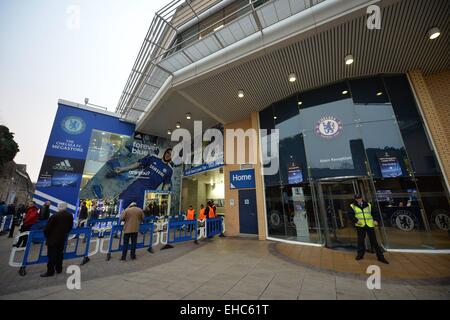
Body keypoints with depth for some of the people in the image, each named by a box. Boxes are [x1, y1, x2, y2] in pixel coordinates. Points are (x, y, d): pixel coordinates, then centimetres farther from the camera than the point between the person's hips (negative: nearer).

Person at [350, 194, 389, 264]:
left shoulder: (368, 205, 7)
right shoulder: (352, 206, -1)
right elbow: (352, 216, -5)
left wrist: (374, 220, -6)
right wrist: (357, 221, -20)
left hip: (370, 225, 1)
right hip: (360, 226, -1)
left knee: (374, 241, 6)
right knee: (360, 240, 7)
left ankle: (380, 257, 18)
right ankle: (360, 254, 23)